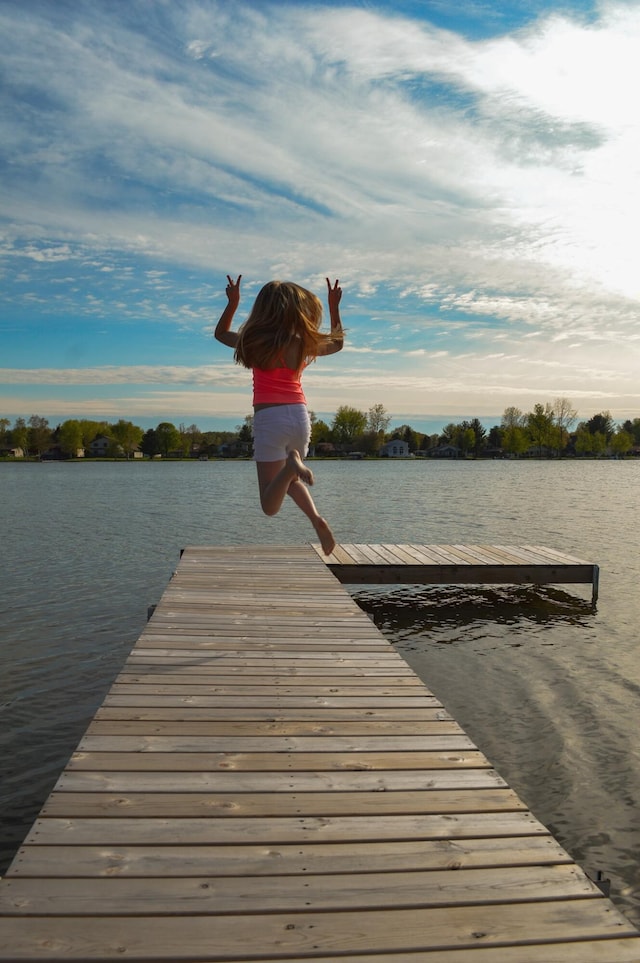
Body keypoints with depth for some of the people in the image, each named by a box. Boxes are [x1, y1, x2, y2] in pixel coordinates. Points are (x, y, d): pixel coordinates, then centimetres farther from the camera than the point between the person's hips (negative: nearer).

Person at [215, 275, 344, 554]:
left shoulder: (254, 342, -3)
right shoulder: (304, 344, 1)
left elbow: (220, 333, 18)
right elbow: (338, 342, 23)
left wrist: (232, 303, 22)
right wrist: (334, 307, 26)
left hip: (269, 418, -3)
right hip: (300, 416, 3)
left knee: (270, 505, -1)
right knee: (291, 480, 29)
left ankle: (292, 465, -31)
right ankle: (317, 519, 1)